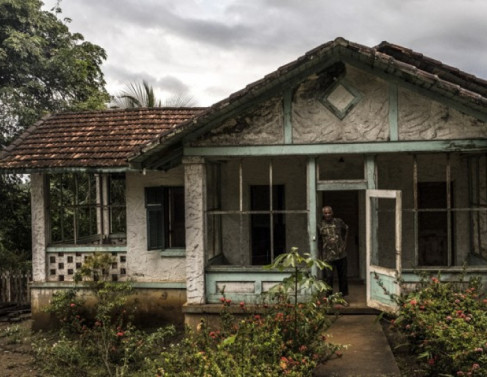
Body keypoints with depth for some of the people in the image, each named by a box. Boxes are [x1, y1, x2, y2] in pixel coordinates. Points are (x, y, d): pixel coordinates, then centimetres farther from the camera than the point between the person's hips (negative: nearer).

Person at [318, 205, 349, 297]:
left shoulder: (339, 222, 0)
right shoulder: (320, 225, -4)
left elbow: (346, 229, 21)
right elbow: (319, 241, 2)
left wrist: (344, 241, 13)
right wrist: (321, 254, 0)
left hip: (341, 254, 2)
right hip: (328, 256, -2)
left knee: (342, 276, 13)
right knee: (328, 277, -6)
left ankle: (343, 295, 28)